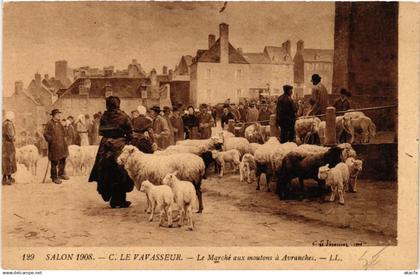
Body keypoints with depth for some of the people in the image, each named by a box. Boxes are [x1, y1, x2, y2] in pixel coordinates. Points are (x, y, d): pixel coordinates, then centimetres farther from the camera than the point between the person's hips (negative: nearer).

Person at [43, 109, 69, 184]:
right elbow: (46, 134, -14)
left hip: (62, 145, 8)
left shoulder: (59, 123, 13)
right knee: (54, 162, -1)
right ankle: (54, 177, 9)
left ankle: (61, 174, 32)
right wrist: (51, 140, -15)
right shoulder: (49, 124, -12)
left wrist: (64, 139, 15)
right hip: (54, 146, -8)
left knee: (62, 160, 16)